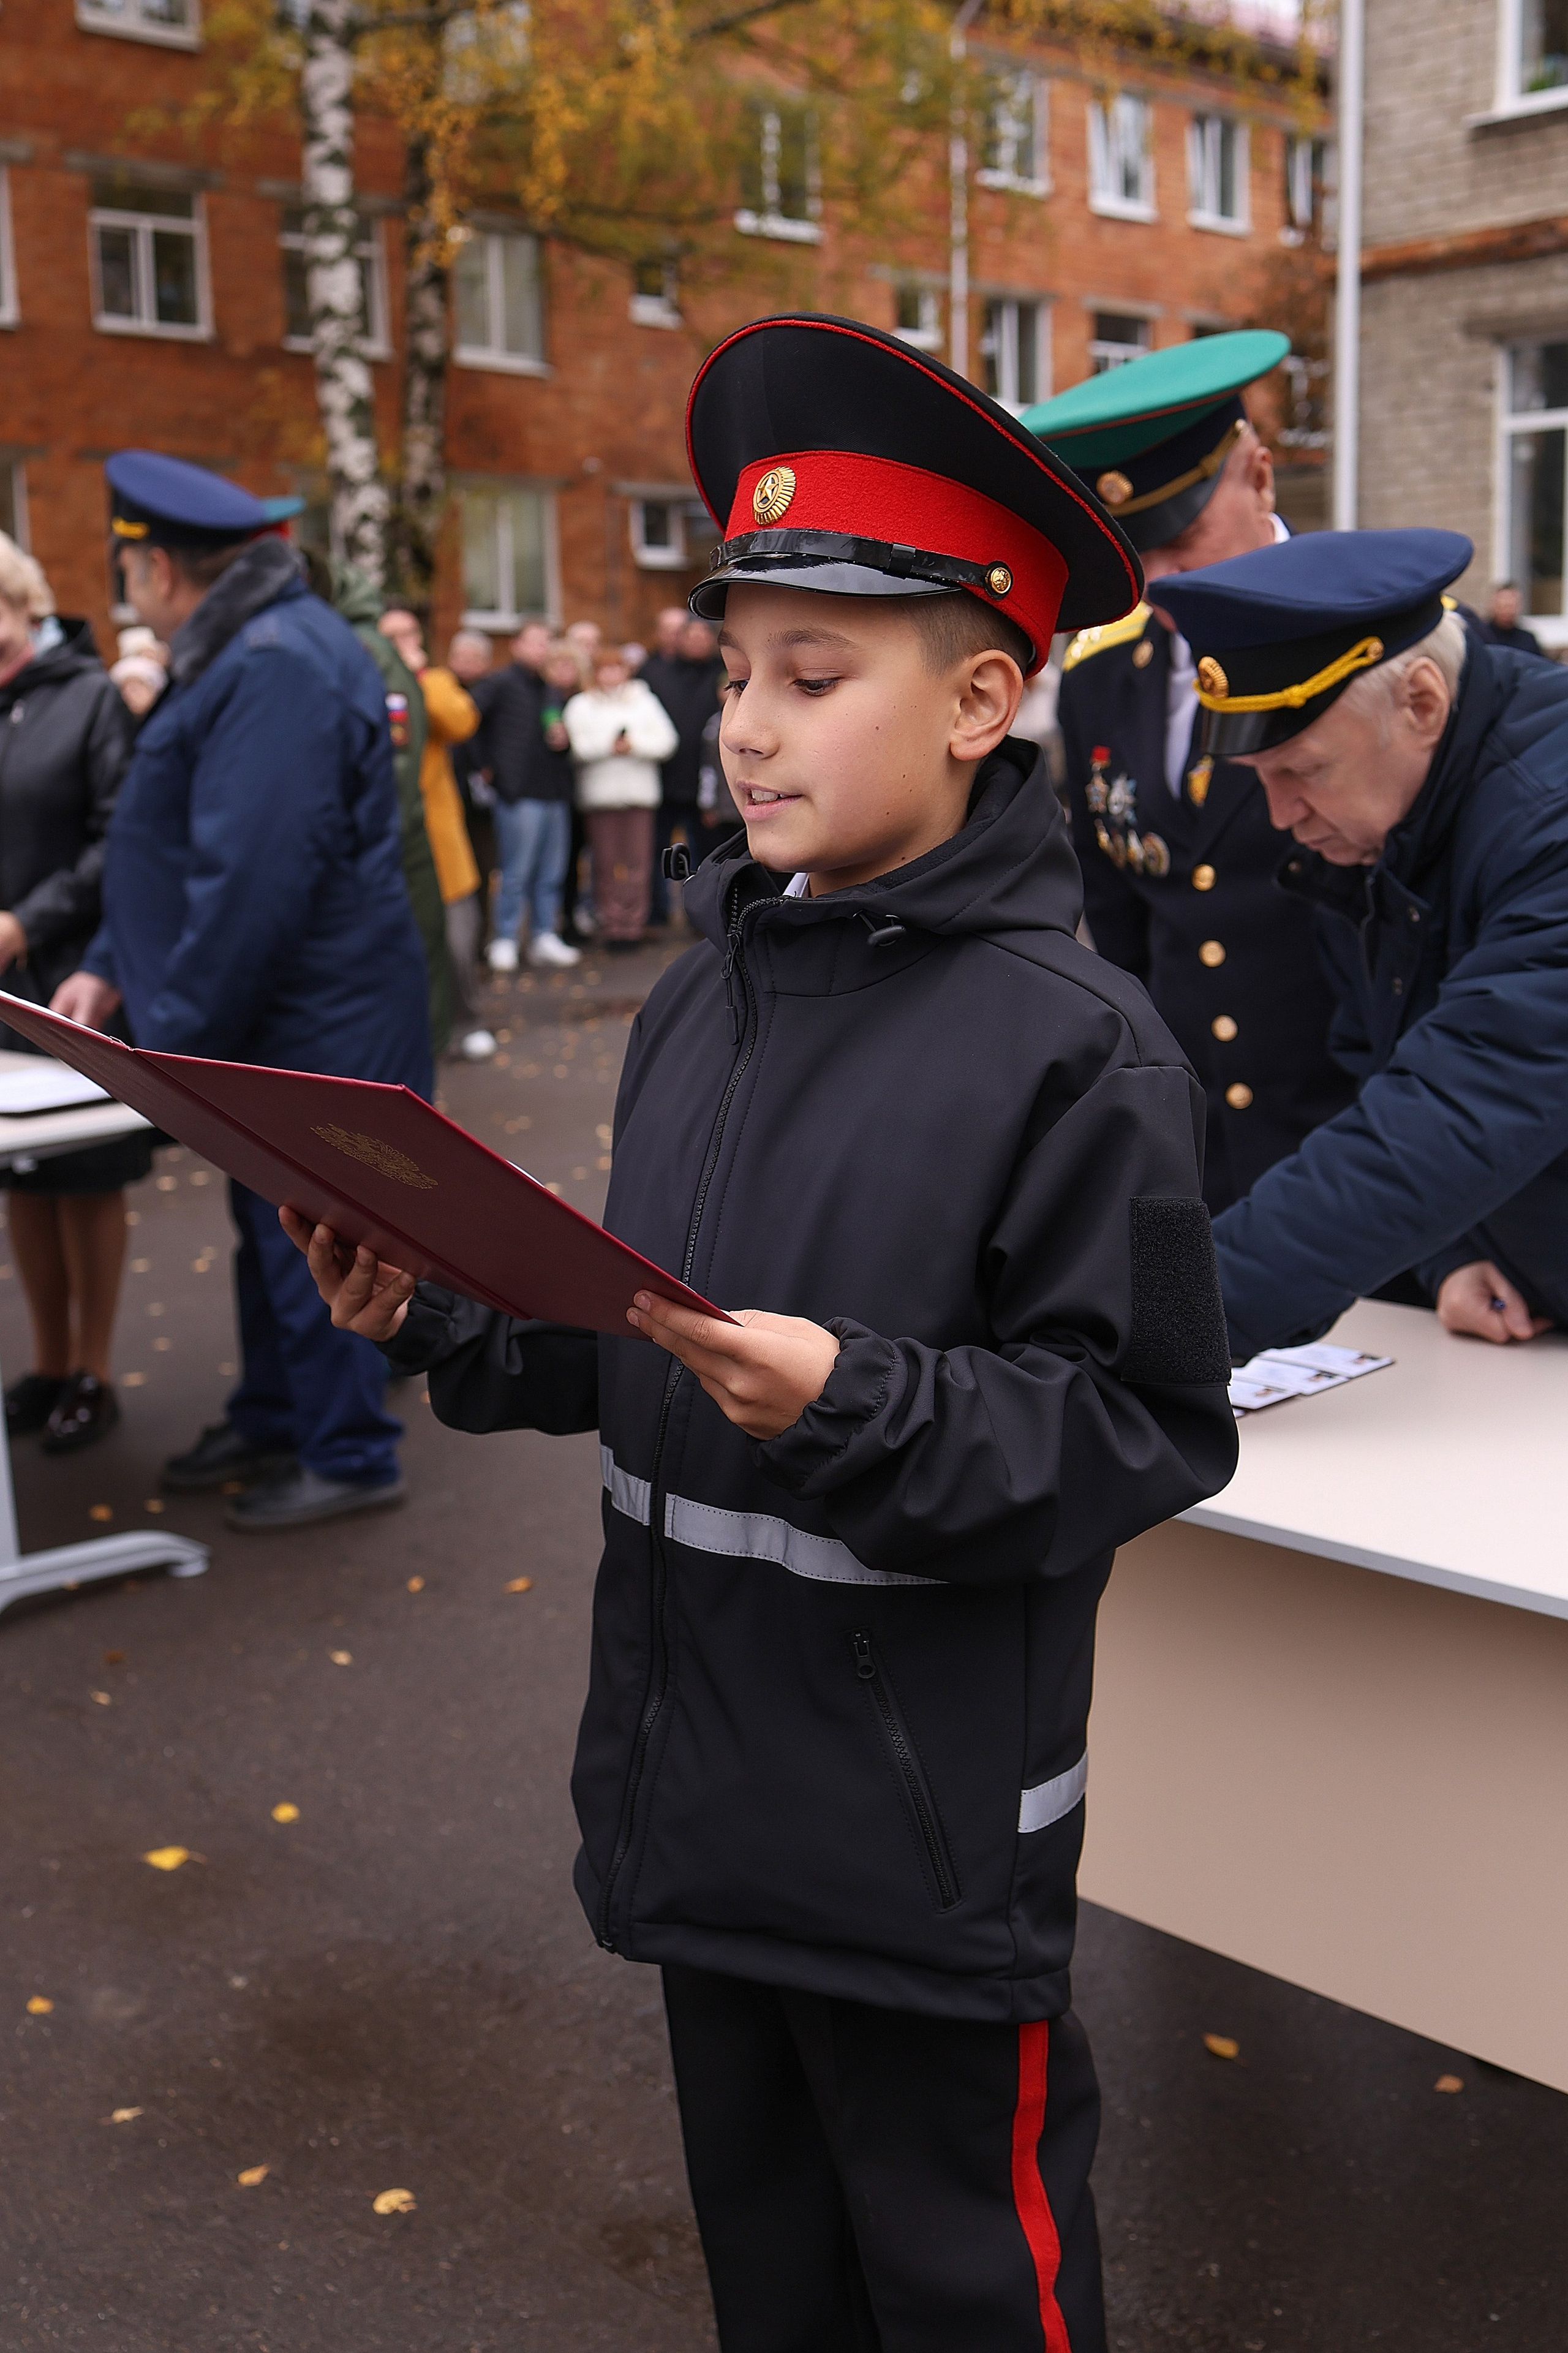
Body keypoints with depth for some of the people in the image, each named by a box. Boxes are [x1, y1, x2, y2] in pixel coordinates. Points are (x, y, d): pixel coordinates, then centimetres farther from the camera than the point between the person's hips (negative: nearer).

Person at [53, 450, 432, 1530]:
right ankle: (270, 1421, 36)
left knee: (305, 1242, 1)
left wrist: (180, 1031, -20)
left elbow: (248, 878, -27)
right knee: (271, 1228, 21)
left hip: (313, 1028, -10)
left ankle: (351, 1457, 15)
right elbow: (185, 845, 18)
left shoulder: (279, 668, -22)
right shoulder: (244, 651, 12)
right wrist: (112, 967, 12)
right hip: (273, 1020, 10)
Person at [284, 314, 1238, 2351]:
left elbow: (1145, 1425, -17)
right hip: (697, 1789, 7)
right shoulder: (702, 1002, 3)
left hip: (929, 1834, -6)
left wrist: (853, 1410, -29)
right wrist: (443, 1321, -4)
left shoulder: (1072, 1044, -18)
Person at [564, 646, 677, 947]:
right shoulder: (581, 705, 13)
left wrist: (635, 745, -11)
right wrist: (608, 746, -12)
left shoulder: (644, 701, 15)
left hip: (639, 791, 1)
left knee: (638, 860, -4)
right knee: (606, 862, -4)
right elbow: (577, 745, -2)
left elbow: (666, 741, 3)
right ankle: (610, 925, 0)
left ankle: (633, 923, 0)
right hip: (599, 793, -1)